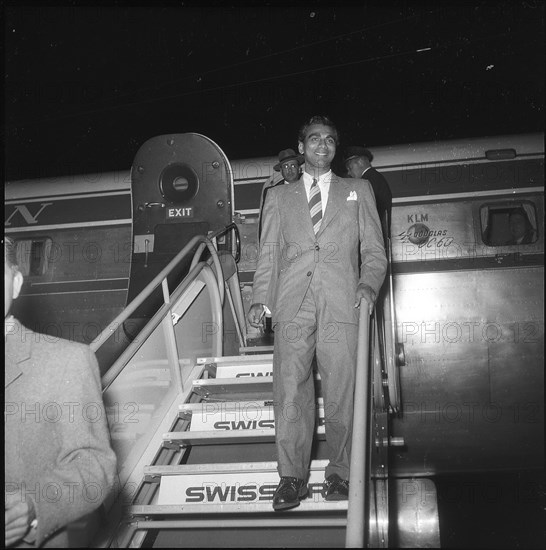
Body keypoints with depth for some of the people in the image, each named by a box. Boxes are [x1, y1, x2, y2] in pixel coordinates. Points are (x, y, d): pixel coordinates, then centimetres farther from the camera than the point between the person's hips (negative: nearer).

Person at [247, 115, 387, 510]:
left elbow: (374, 248, 14)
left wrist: (369, 284, -6)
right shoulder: (279, 197, 21)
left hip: (341, 303, 0)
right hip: (292, 304, 1)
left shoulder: (358, 191, 19)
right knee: (290, 393, -4)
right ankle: (292, 478, 3)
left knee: (342, 393, -2)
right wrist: (260, 298, 2)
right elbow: (269, 252, 16)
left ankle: (340, 475, 10)